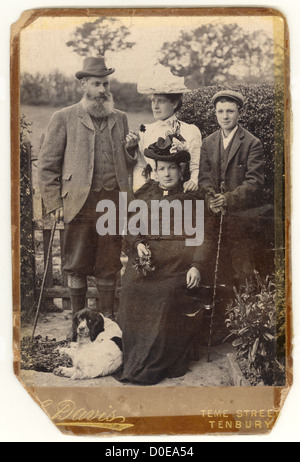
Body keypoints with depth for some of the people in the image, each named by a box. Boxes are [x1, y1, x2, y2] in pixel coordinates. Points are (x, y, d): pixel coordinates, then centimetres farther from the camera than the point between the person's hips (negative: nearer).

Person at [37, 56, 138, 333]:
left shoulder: (120, 118, 16)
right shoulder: (64, 118, 4)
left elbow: (129, 165, 20)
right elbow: (48, 164, 2)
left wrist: (131, 149, -2)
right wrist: (55, 203, -4)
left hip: (114, 203, 3)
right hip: (80, 203, -3)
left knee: (110, 266, 9)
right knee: (77, 266, 3)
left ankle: (108, 318, 22)